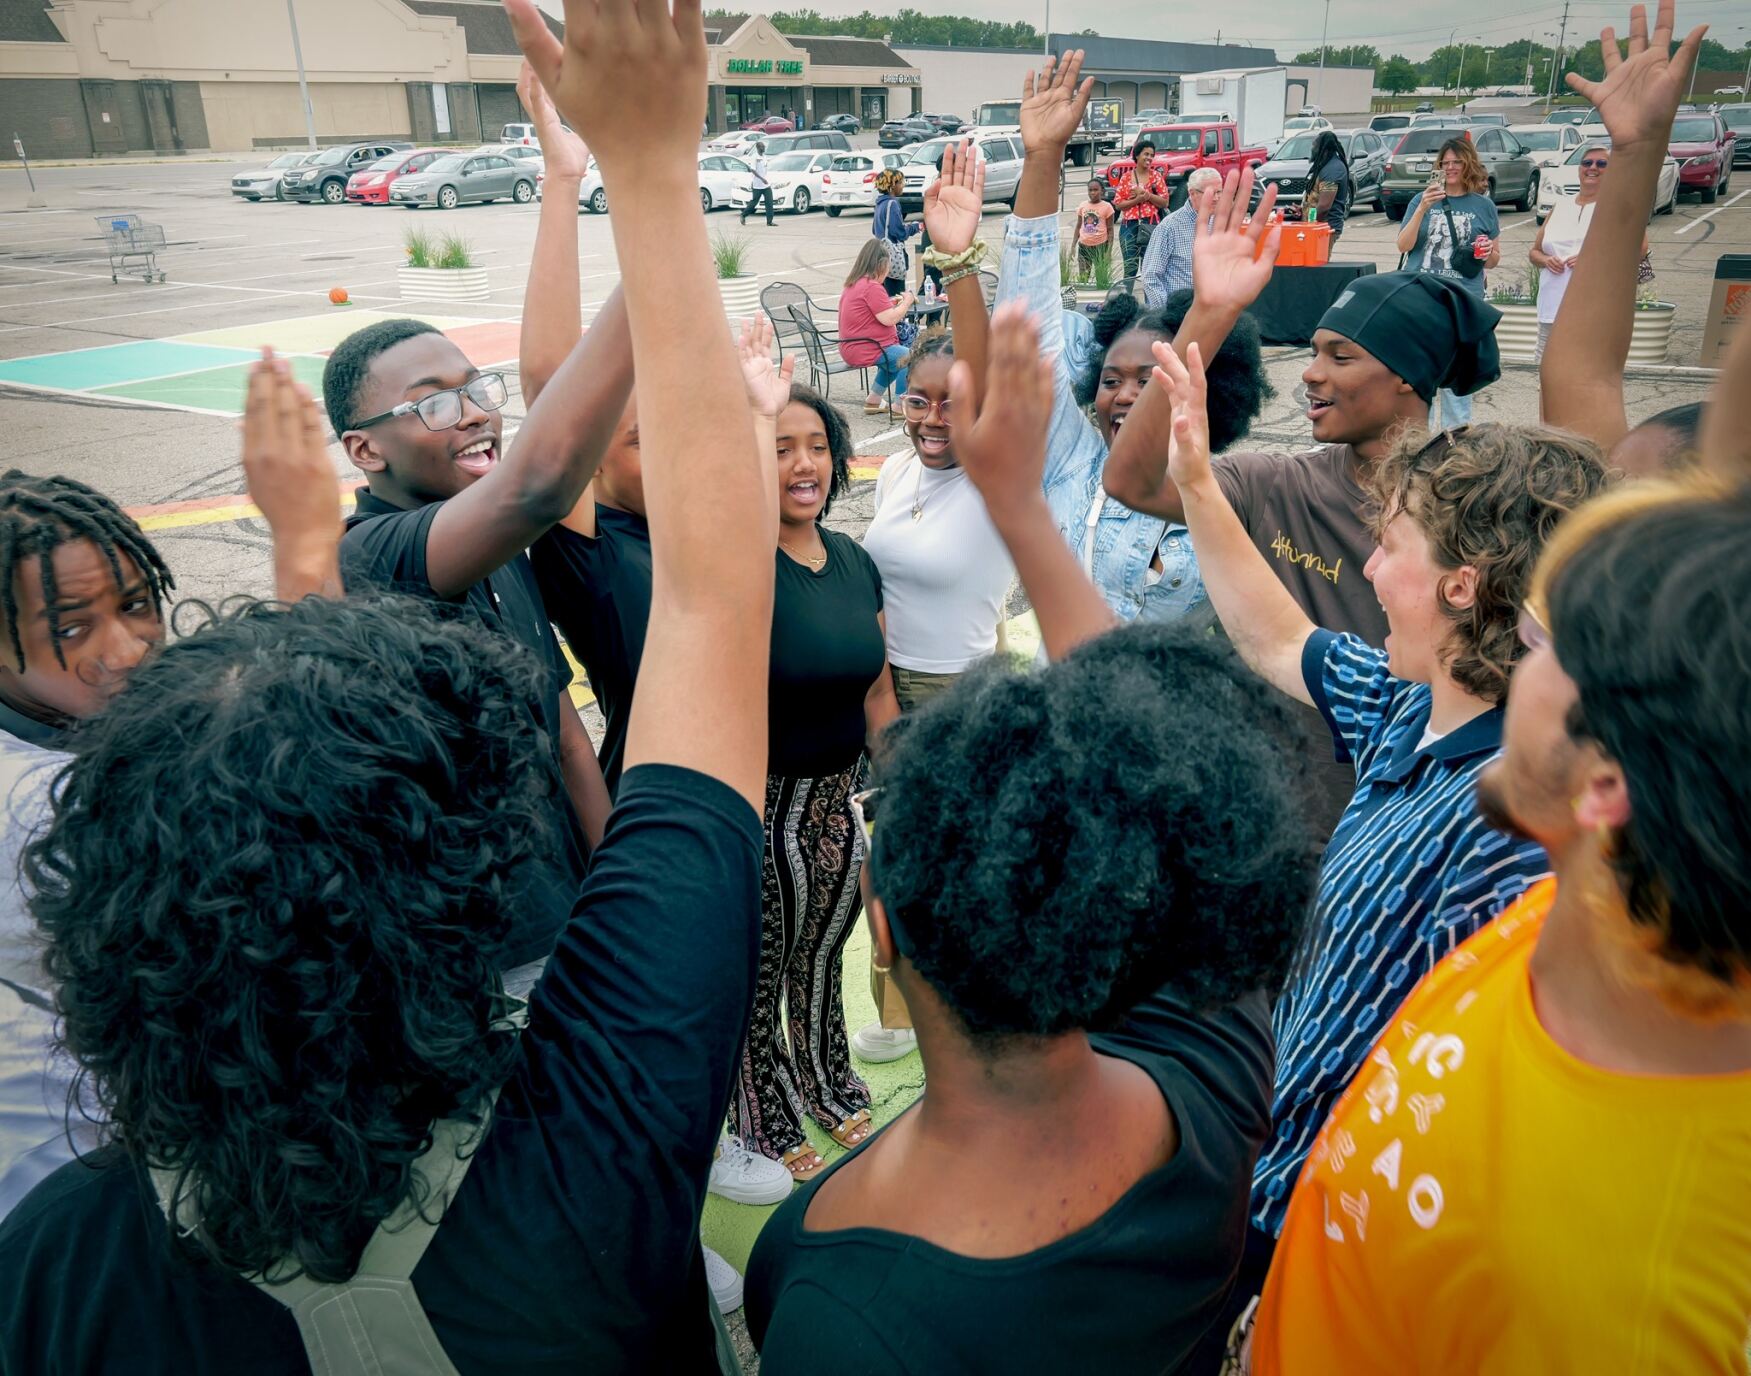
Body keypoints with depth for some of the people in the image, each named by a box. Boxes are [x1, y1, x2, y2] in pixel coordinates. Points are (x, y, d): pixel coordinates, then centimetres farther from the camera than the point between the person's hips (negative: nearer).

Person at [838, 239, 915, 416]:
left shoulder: (853, 283, 13)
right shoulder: (872, 287, -18)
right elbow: (889, 319, -21)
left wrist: (891, 302, 17)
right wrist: (907, 302, -7)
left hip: (851, 348, 11)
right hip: (865, 351, -11)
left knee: (896, 356, 28)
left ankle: (873, 400, 27)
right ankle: (899, 406, -6)